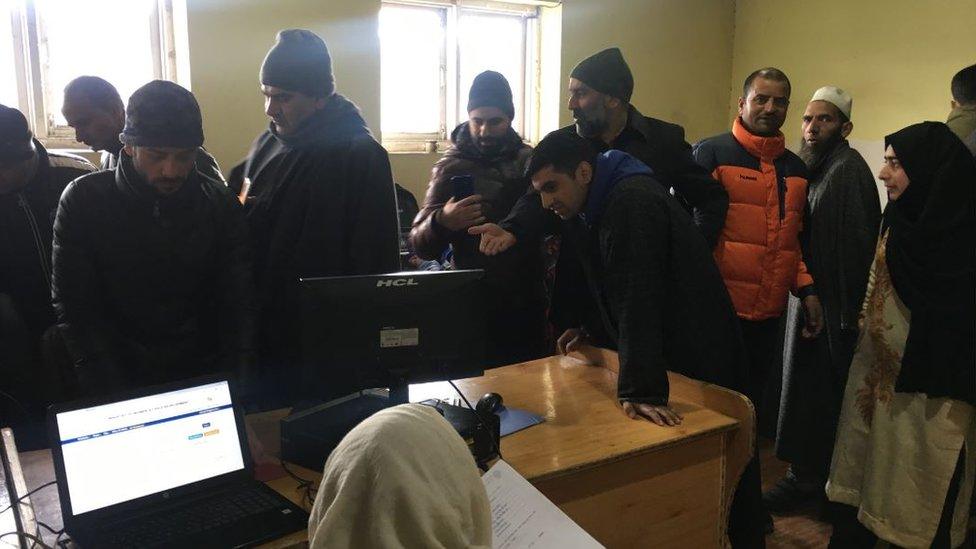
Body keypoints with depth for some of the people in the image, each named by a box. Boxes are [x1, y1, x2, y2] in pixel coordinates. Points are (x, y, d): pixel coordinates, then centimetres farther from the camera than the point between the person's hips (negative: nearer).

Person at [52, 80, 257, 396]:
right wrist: (114, 400, -14)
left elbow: (238, 305, 1)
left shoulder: (220, 204, 2)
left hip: (203, 380, 1)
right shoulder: (83, 201, -2)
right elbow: (75, 311, -4)